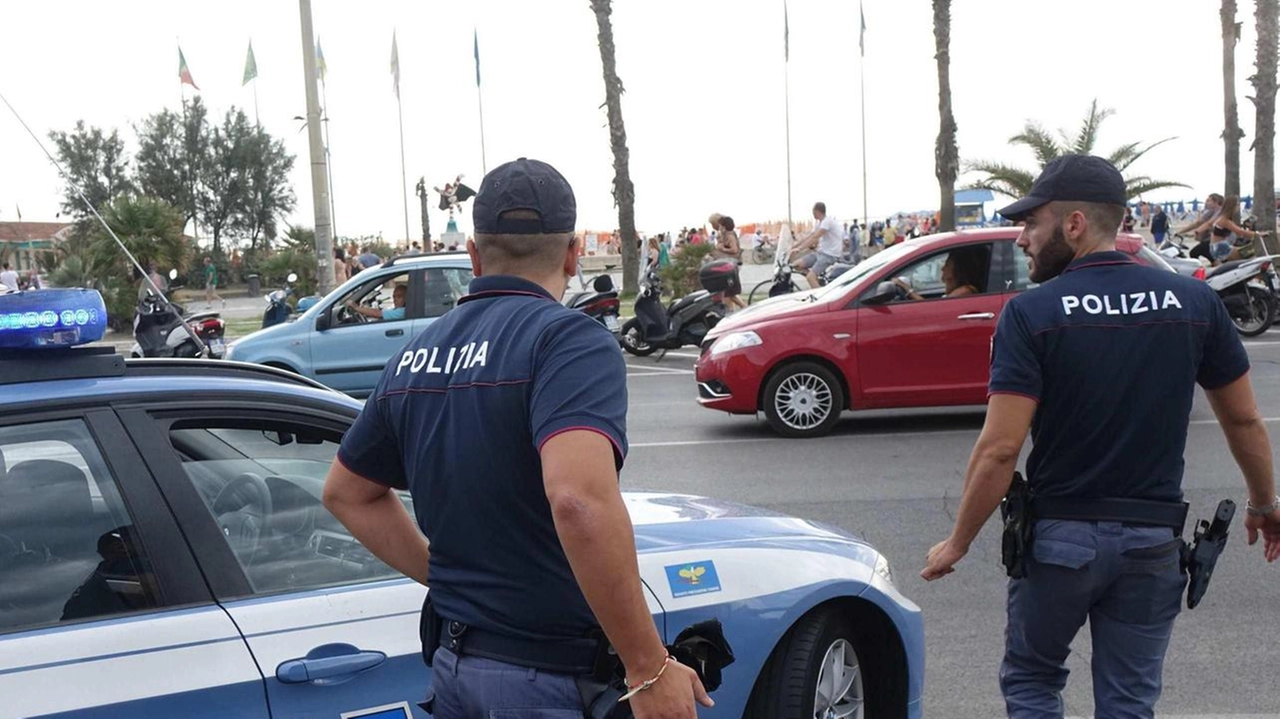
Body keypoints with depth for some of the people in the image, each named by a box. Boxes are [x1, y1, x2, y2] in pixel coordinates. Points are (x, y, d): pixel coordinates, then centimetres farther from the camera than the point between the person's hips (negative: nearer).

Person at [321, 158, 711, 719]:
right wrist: (650, 669, -26)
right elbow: (579, 499, -33)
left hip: (453, 670, 7)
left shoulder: (414, 357, 7)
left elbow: (346, 492, 20)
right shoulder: (571, 340, -16)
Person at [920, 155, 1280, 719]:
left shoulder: (1032, 314, -14)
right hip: (1153, 541, 3)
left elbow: (999, 449, -18)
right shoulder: (1194, 302, -2)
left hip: (1060, 537, -3)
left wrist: (958, 542, -6)